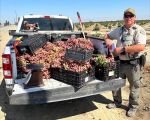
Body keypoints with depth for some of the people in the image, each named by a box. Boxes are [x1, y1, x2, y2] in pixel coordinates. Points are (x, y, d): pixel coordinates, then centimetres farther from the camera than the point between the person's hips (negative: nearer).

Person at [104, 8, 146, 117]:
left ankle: (133, 107, 31)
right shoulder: (119, 30, 8)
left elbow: (141, 47, -24)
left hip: (133, 64, -5)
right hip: (120, 62, 6)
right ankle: (117, 102, 37)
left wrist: (122, 49, -25)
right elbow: (107, 35, 22)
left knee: (134, 86, 10)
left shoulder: (139, 30, -10)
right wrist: (108, 40, -2)